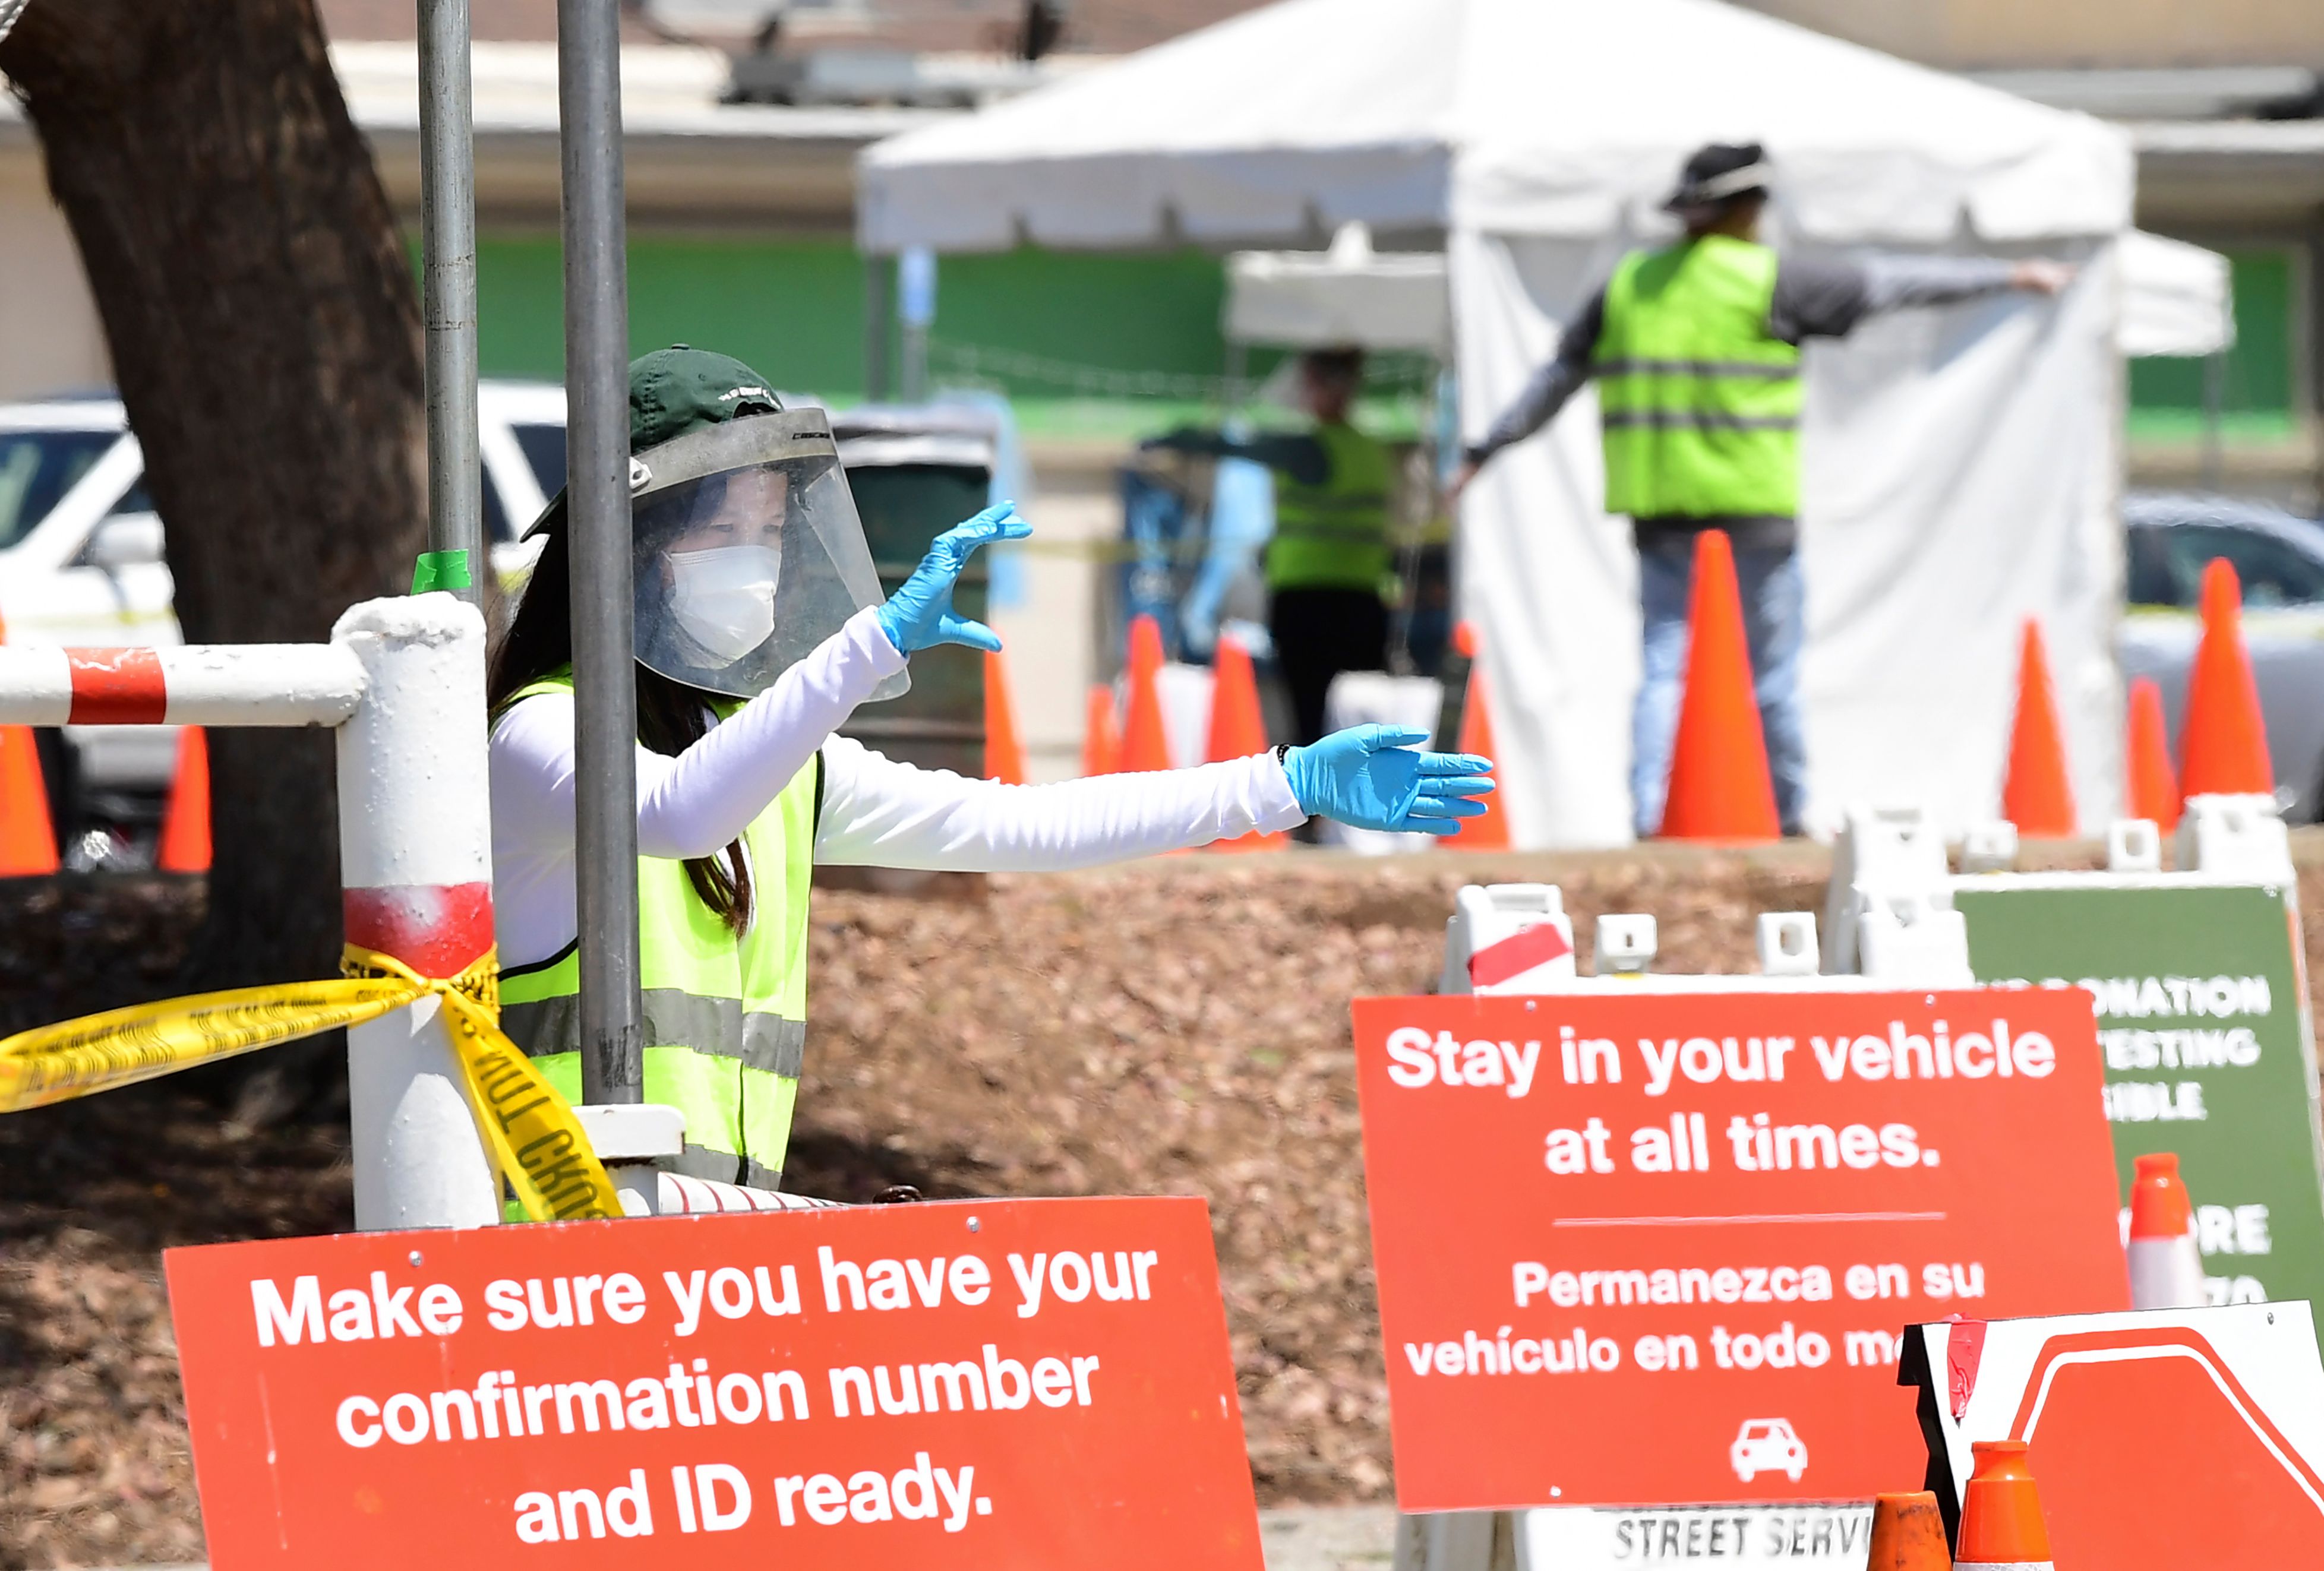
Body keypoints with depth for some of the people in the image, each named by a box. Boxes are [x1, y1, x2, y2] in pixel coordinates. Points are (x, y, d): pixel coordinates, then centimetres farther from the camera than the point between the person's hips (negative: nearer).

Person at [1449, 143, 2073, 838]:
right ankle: (1790, 820, 12)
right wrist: (2007, 277, 8)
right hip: (1751, 509, -4)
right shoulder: (1765, 280, -6)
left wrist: (1485, 451, 21)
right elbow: (1885, 285, 0)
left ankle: (1646, 819, -7)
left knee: (1663, 668, 4)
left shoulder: (1629, 284, 9)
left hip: (1660, 511, 4)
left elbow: (1557, 376, 13)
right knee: (1772, 674, 5)